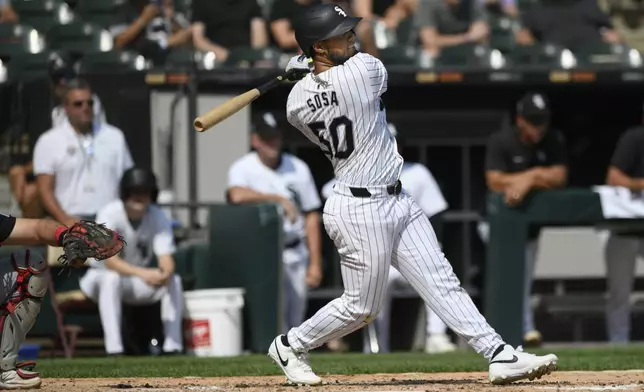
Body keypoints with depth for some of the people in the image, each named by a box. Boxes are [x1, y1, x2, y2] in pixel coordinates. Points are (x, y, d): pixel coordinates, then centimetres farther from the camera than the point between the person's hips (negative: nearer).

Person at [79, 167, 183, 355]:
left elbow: (166, 259, -20)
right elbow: (110, 259, -33)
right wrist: (142, 274, -49)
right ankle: (114, 350, -43)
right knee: (112, 279, -38)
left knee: (174, 281, -22)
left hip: (138, 283, 4)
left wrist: (165, 274, -46)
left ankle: (172, 347, -23)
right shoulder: (110, 214, -23)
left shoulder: (159, 218, -10)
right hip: (100, 277, -4)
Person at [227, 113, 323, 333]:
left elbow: (311, 216, 7)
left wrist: (315, 263, 2)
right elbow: (237, 195, -27)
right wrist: (278, 199, -25)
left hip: (295, 255, 4)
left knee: (295, 321, 6)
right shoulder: (243, 168, -4)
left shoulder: (298, 169, 7)